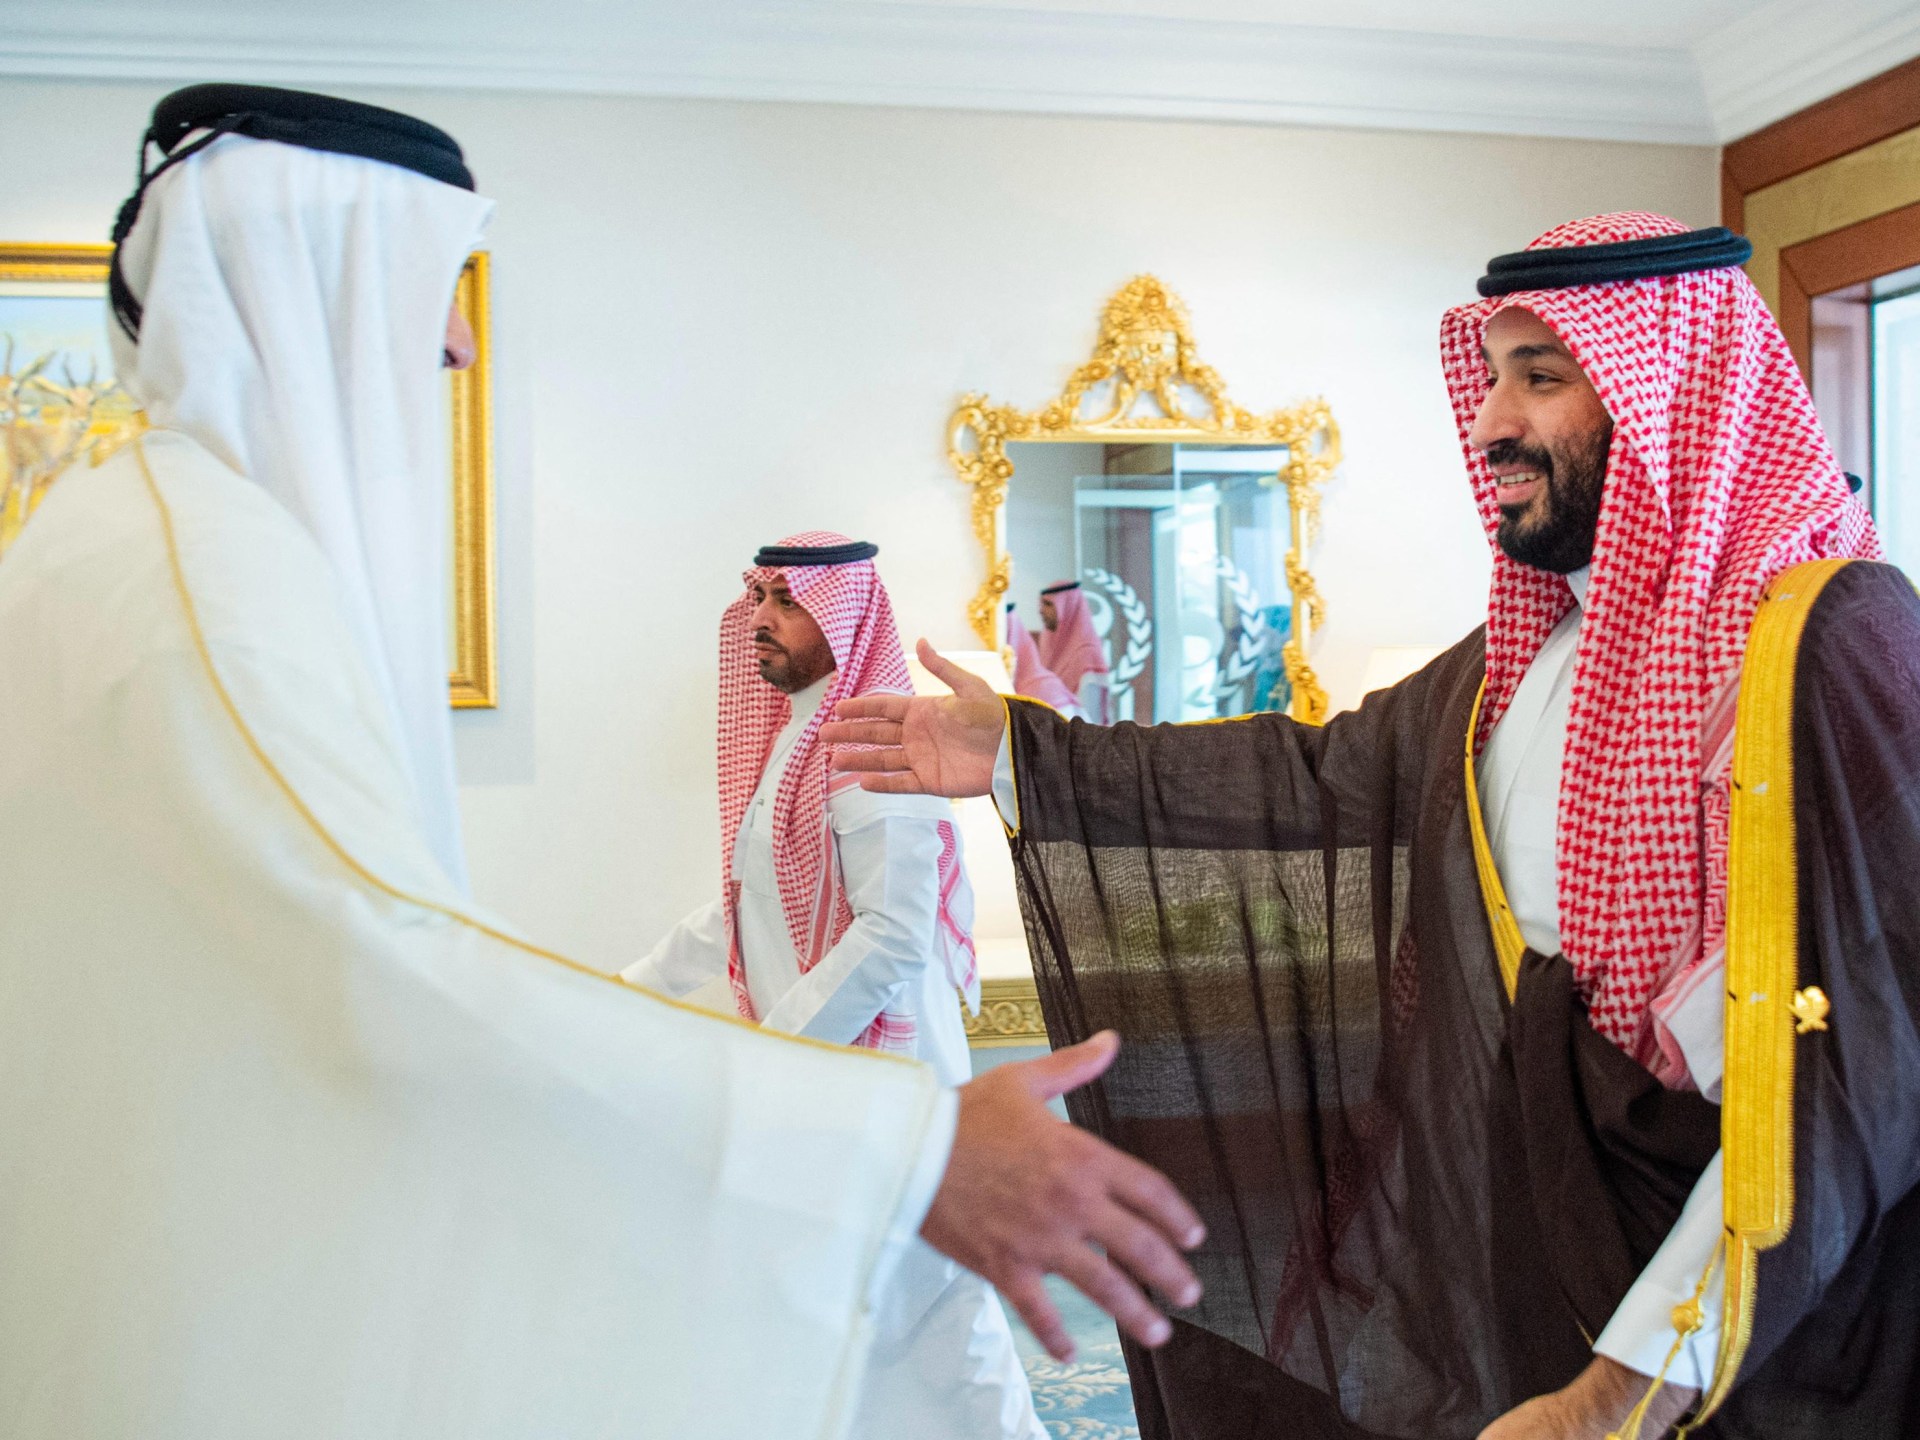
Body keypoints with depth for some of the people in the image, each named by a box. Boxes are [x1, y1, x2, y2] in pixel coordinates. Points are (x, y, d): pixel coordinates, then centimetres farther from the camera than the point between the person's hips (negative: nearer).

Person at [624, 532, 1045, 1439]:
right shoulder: (787, 735, 11)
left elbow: (893, 935, -24)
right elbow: (745, 907, 20)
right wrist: (638, 984, 19)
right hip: (801, 1065, 9)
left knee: (914, 1305, 3)